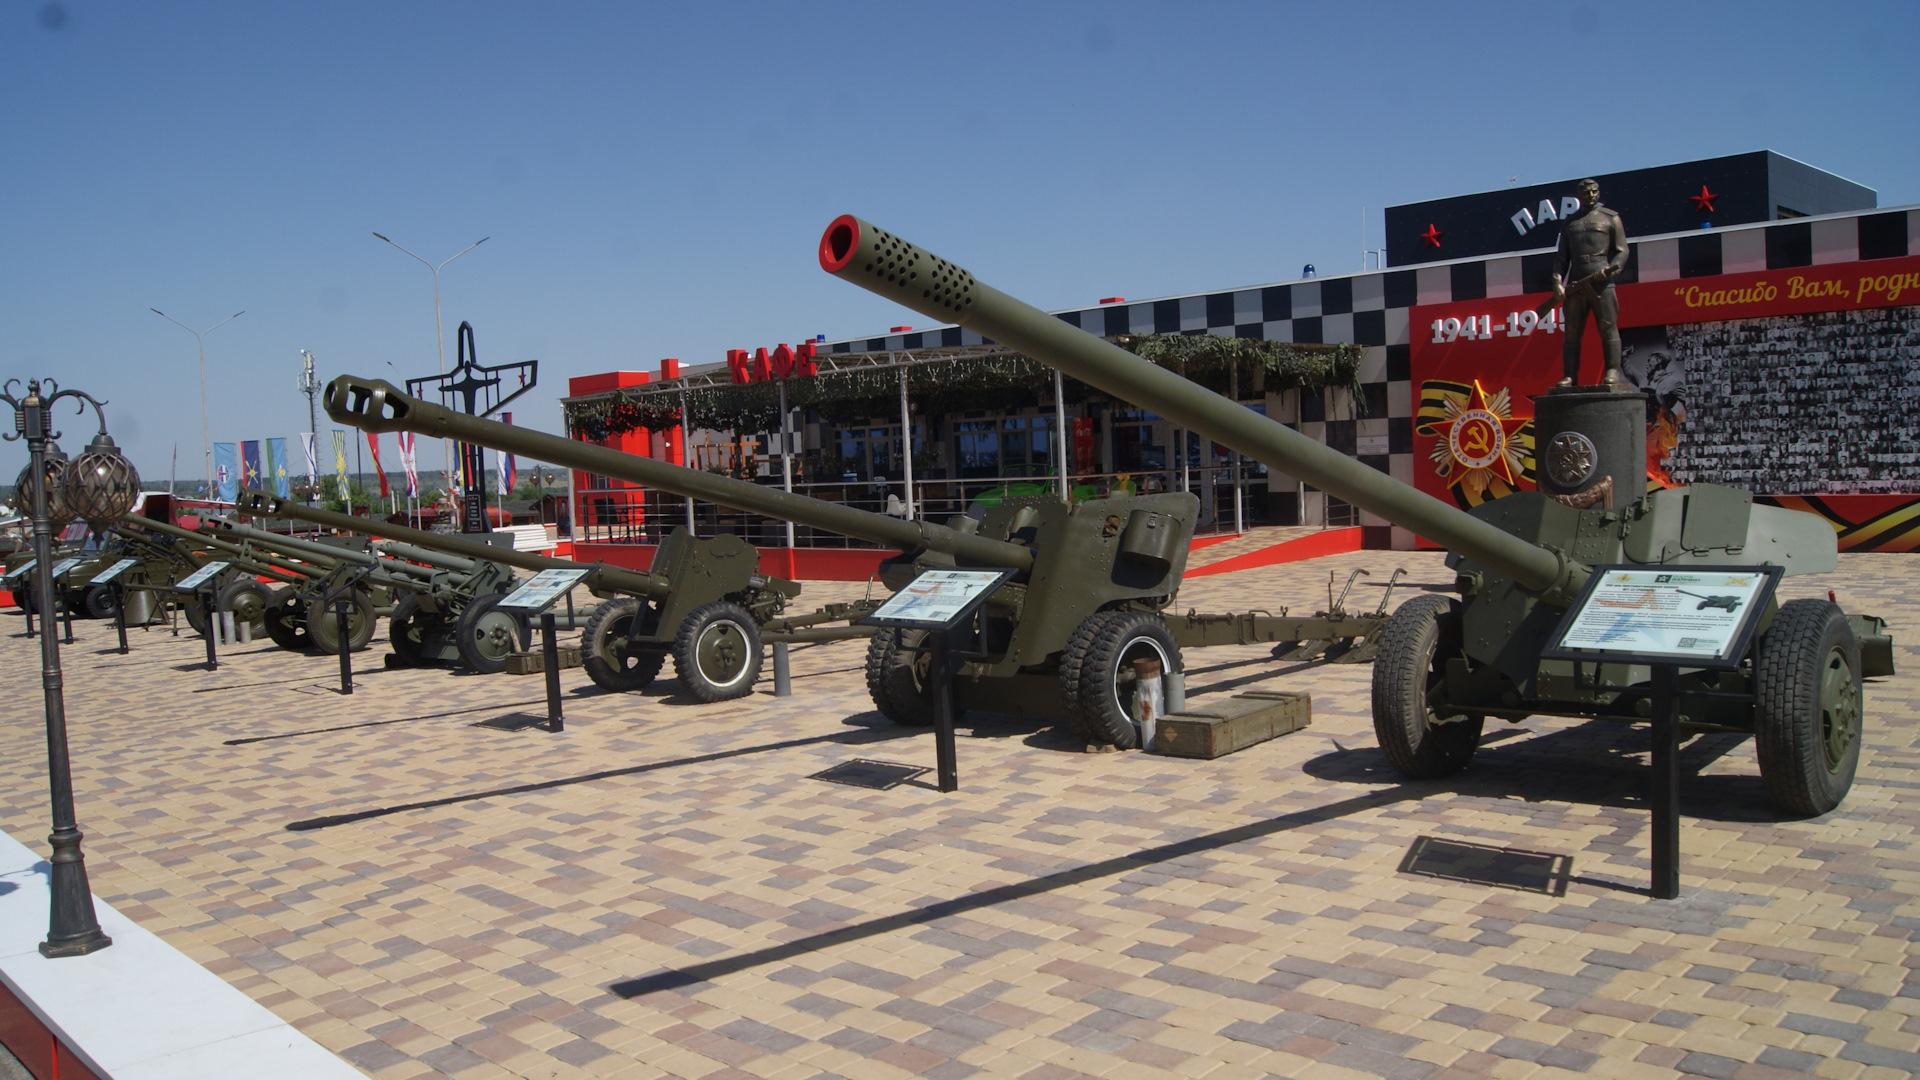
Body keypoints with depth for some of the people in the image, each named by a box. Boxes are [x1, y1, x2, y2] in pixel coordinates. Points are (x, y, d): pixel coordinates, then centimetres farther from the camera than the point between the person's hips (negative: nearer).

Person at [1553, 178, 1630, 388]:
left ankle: (1612, 373, -11)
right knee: (1571, 332, -1)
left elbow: (1622, 250, 5)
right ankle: (1569, 376, -1)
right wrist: (1557, 282, 2)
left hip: (1602, 283, -3)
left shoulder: (1610, 218, 12)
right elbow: (1561, 256, 17)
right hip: (1575, 284, 3)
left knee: (1608, 328, -9)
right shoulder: (1569, 223, 20)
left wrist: (1612, 268, -15)